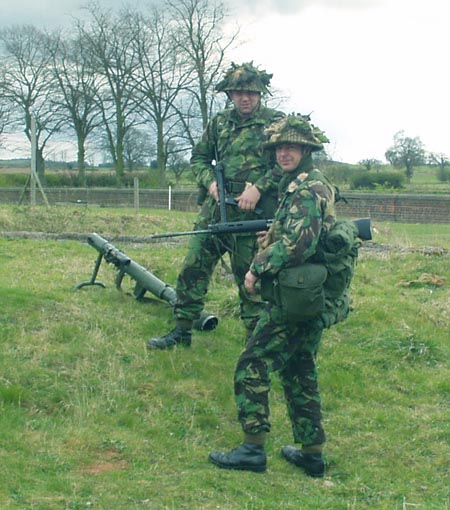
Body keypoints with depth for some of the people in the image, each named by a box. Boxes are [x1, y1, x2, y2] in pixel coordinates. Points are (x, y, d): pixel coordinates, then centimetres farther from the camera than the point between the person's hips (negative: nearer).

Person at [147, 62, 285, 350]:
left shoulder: (275, 122, 1)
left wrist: (258, 188, -17)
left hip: (254, 211, -4)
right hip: (216, 208, 5)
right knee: (193, 267, 4)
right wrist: (210, 181, -1)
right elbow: (199, 158, 19)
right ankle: (182, 331, 15)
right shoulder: (219, 123, 13)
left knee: (250, 276, 0)